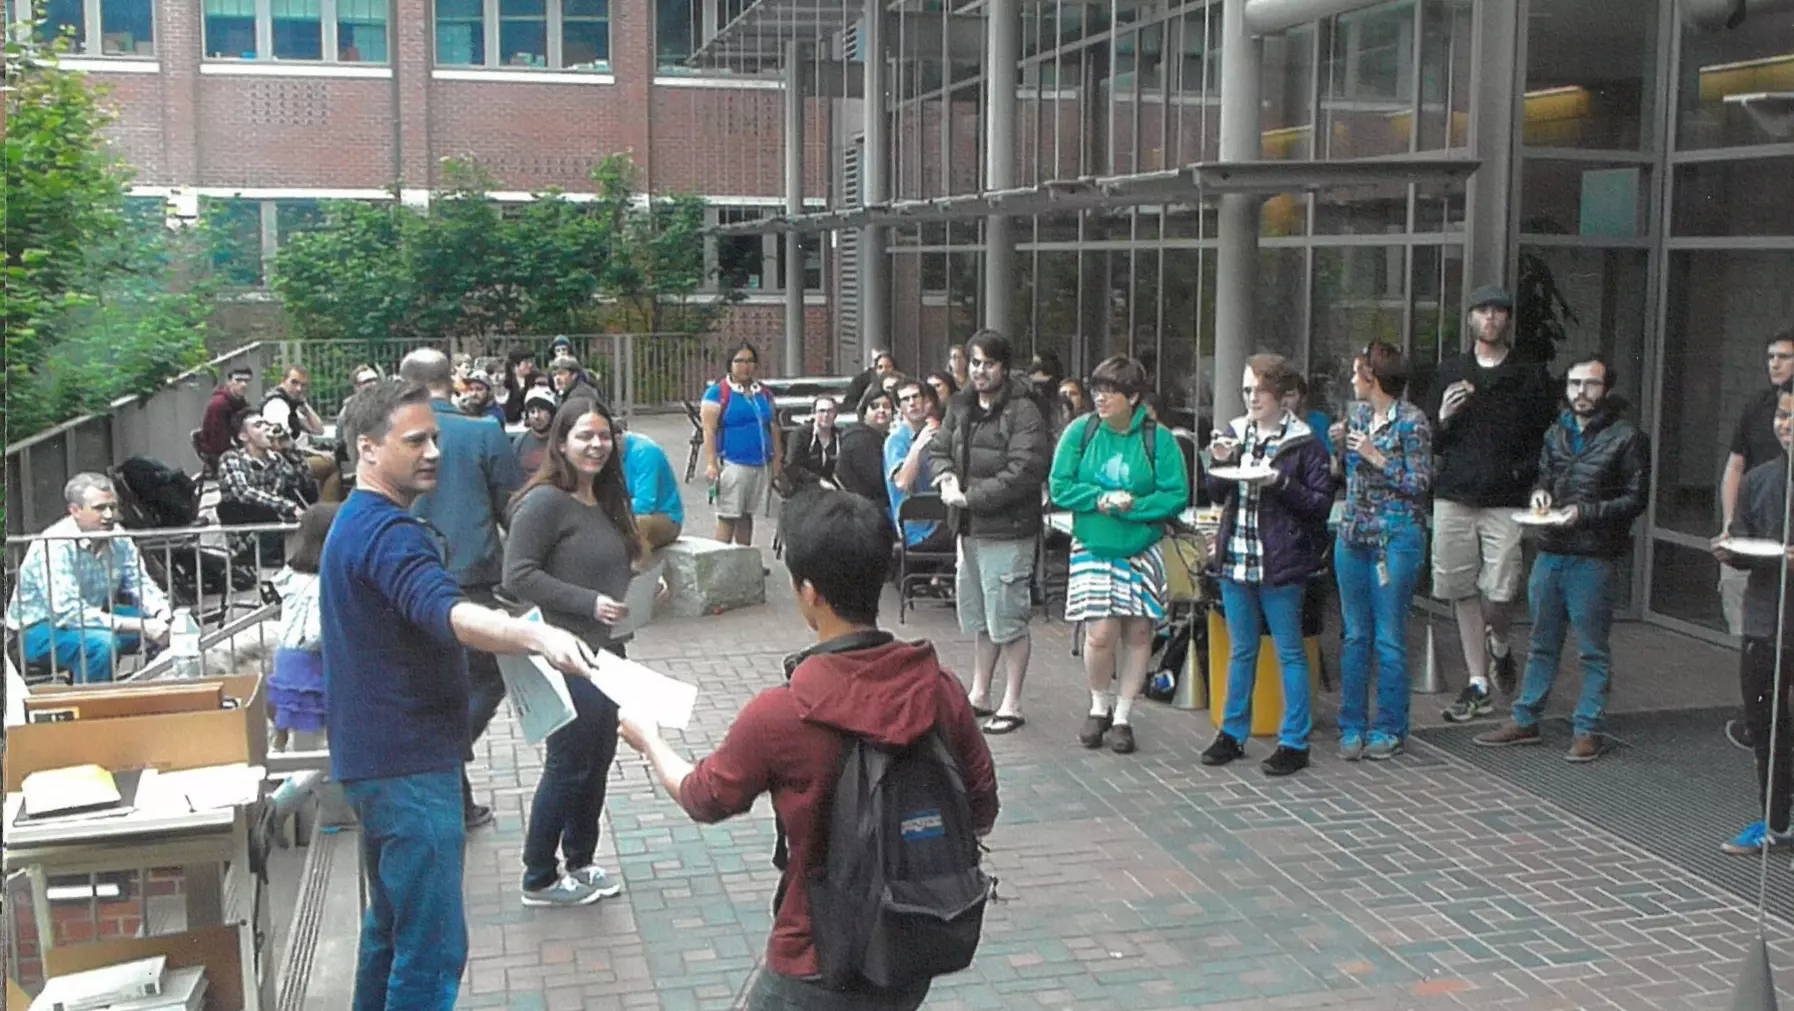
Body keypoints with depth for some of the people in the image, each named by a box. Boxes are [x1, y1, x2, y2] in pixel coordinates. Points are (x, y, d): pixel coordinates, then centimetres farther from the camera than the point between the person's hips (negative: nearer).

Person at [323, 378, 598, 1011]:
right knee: (432, 948, -9)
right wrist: (538, 636, -53)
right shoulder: (388, 532, -19)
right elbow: (448, 614, -37)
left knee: (392, 926, 21)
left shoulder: (355, 522, 16)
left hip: (380, 758, 11)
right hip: (410, 766, -11)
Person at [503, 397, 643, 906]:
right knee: (569, 765, 1)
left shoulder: (606, 501, 11)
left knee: (599, 758, 16)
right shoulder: (546, 501, -16)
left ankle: (580, 862, 32)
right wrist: (589, 603, -23)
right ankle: (539, 879, 16)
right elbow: (517, 576, -21)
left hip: (606, 651, 9)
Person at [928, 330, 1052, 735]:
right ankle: (979, 695, 32)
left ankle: (1011, 705, 9)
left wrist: (970, 497, -18)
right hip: (970, 528, 8)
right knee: (981, 620, 19)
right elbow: (938, 449, 17)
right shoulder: (961, 408, 11)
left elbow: (1024, 472, -22)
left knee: (1009, 621, -1)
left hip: (1007, 533, -8)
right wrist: (946, 477, -6)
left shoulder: (1023, 413, -13)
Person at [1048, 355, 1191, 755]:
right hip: (1092, 550, 0)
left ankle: (1123, 716, 20)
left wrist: (1132, 506, -19)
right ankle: (1100, 707, 17)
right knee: (1100, 634, -9)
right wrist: (1100, 499, -17)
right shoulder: (1081, 431, -2)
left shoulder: (1158, 439, -5)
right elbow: (1060, 486, -3)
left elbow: (1176, 496, -8)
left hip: (1141, 552, 1)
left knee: (1138, 634, 4)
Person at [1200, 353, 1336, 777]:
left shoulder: (1303, 442, -7)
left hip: (1280, 565, -5)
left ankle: (1294, 742, 11)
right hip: (1236, 559, 5)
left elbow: (1322, 503, -8)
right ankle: (1233, 733, 26)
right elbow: (1217, 495, 11)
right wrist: (1220, 464, -8)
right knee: (1241, 651, 16)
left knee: (1290, 653, 3)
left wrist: (1281, 483, -20)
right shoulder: (1235, 433, 9)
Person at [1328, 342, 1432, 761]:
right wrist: (1340, 447, 0)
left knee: (1388, 638, -1)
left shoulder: (1411, 421, -8)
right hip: (1353, 533, 6)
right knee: (1355, 635, 8)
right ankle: (1352, 726, 15)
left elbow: (1420, 483, -10)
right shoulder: (1356, 412, 12)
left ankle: (1390, 729, 10)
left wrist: (1375, 455, -14)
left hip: (1397, 535, -6)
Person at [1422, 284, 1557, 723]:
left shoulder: (1531, 374, 5)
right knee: (1463, 592, 5)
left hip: (1507, 499, -3)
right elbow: (1428, 439, 16)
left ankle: (1499, 647, 24)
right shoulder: (1450, 371, 13)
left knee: (1499, 594, -9)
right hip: (1454, 495, 3)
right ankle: (1478, 682, 16)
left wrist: (1525, 473, -9)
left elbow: (1549, 438, 6)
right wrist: (1443, 419, -5)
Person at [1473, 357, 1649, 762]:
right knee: (1542, 644, 14)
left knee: (1593, 649, 2)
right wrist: (1540, 496, 3)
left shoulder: (1626, 437, -5)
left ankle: (1588, 729, 9)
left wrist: (1585, 512, -17)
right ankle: (1525, 720, 21)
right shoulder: (1557, 433, 14)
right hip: (1550, 553, 6)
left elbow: (1636, 498, -7)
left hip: (1594, 558, -6)